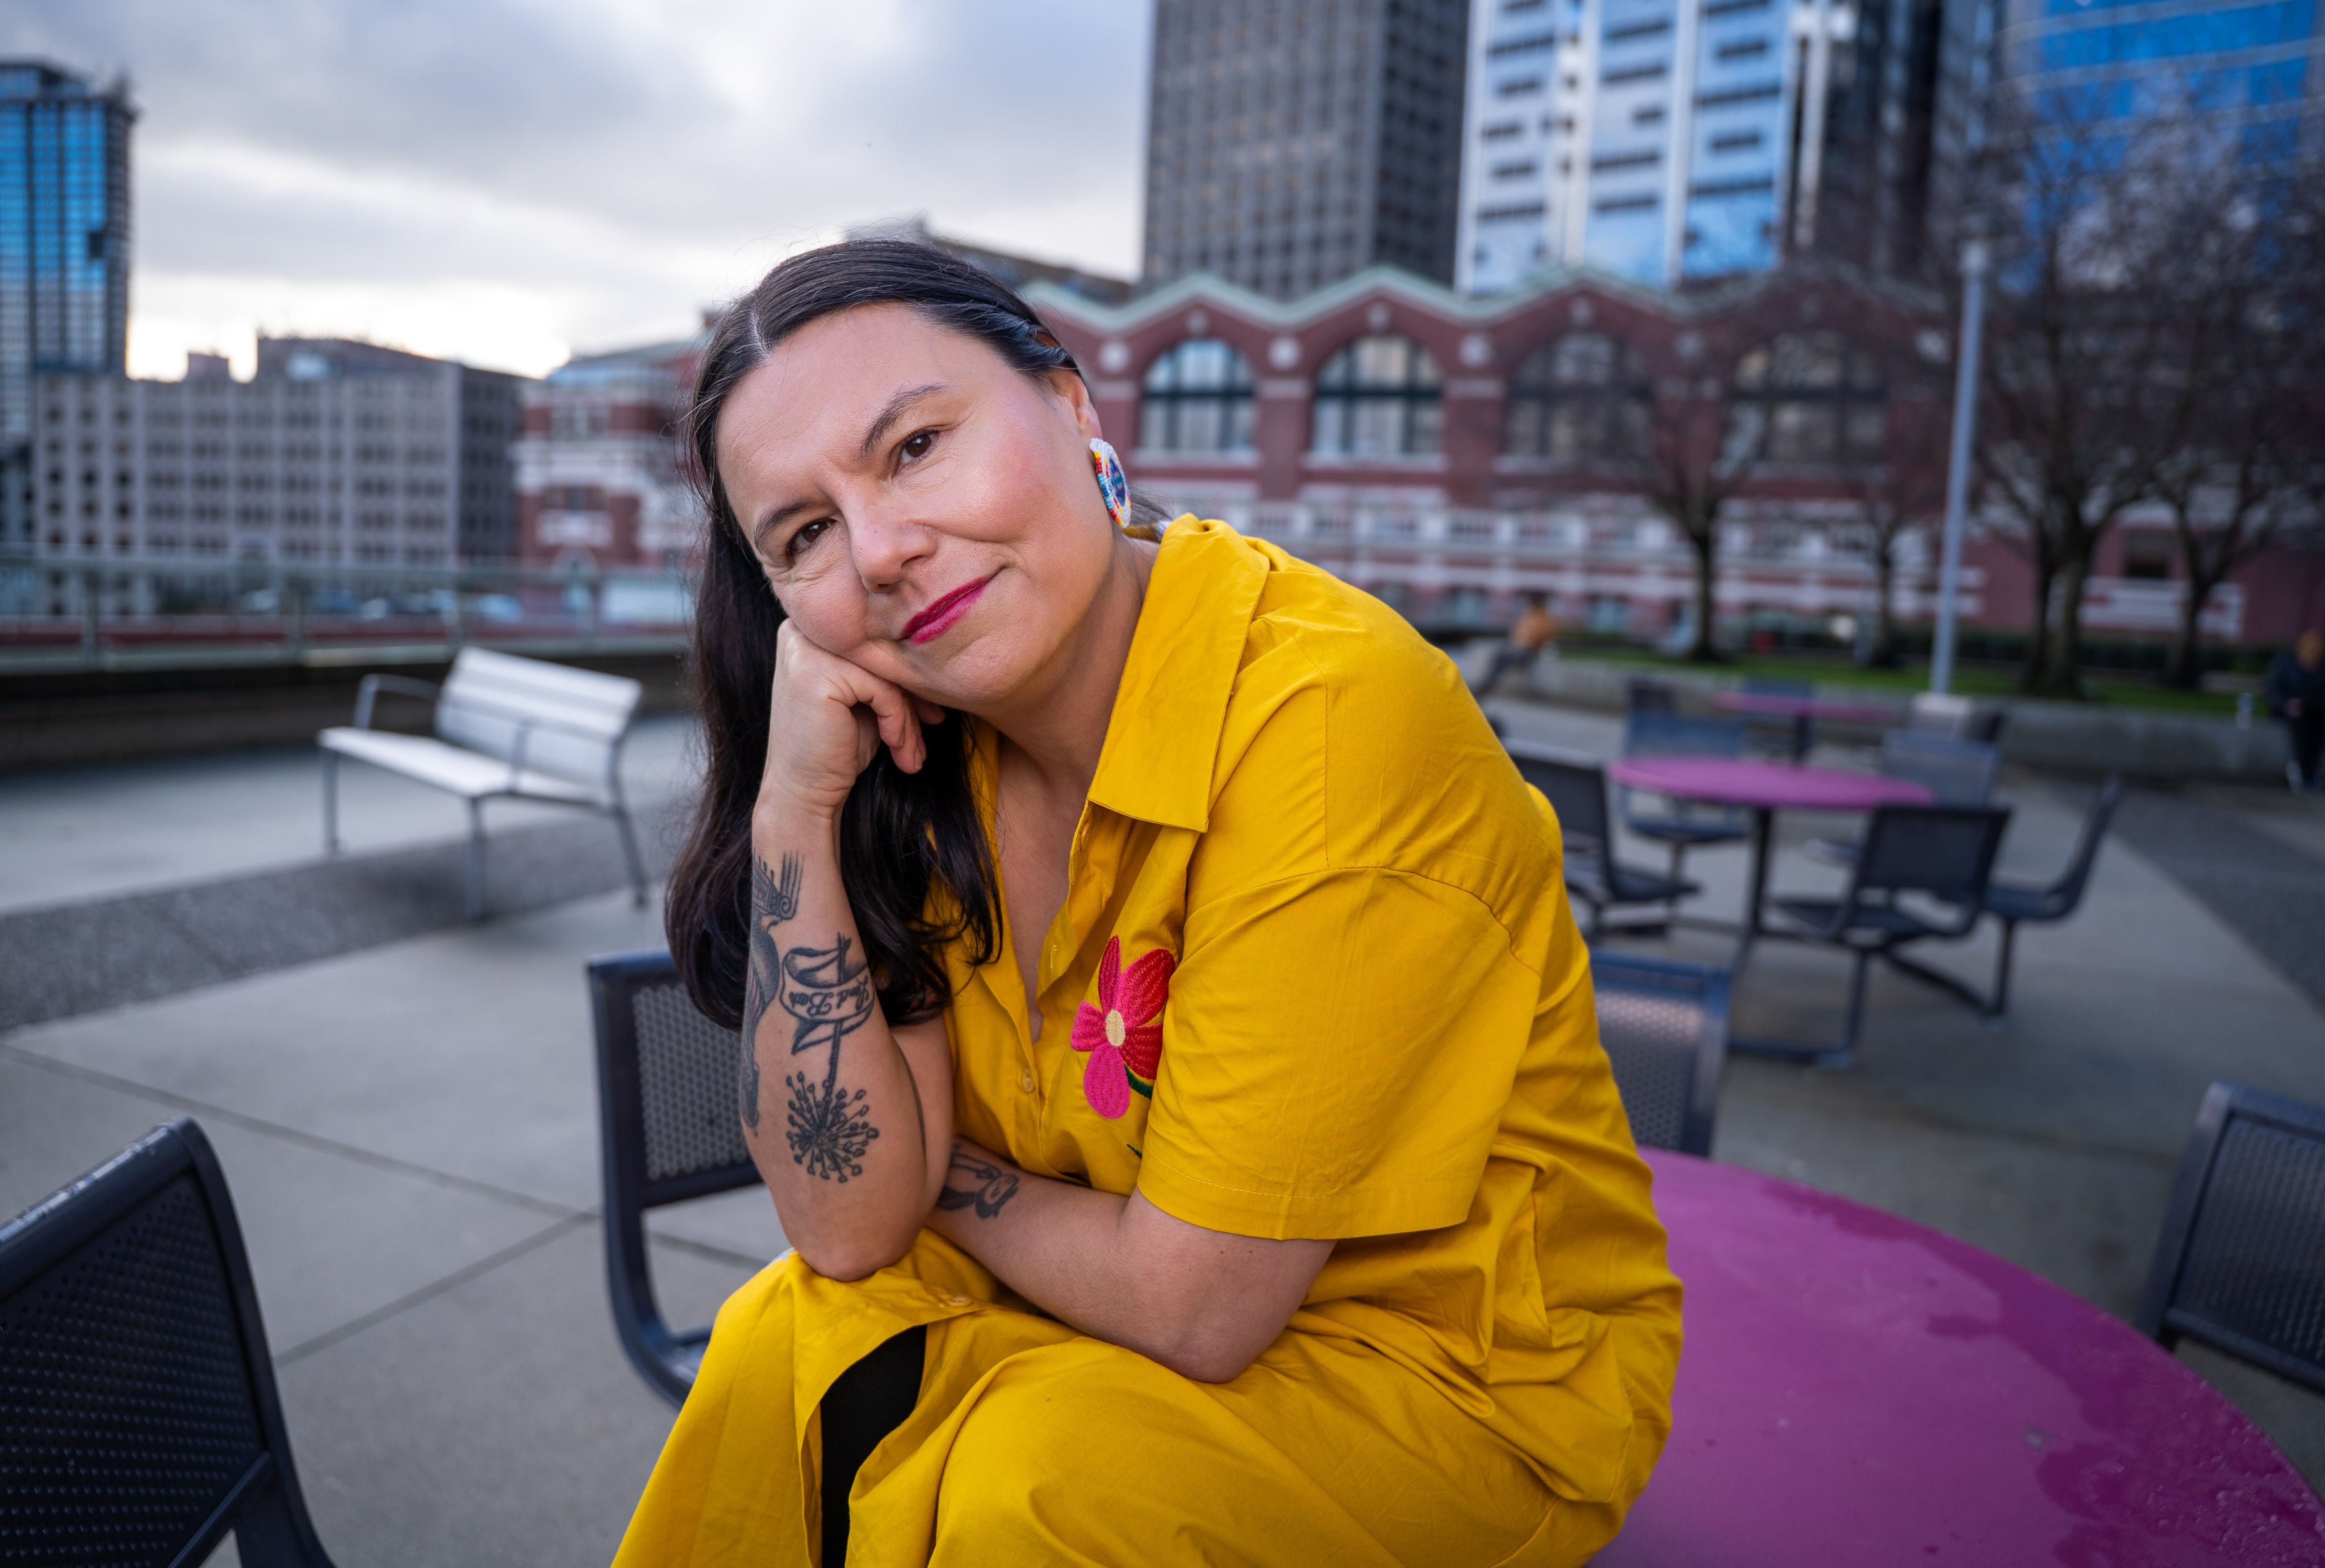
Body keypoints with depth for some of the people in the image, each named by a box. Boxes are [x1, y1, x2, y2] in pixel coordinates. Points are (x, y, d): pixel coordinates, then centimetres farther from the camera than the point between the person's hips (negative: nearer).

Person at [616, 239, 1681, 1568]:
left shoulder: (1336, 719, -29)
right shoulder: (916, 750, -7)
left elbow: (1191, 1307, -24)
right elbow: (848, 1223, -12)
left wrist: (946, 1181, -6)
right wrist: (796, 805, -20)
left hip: (1472, 1374, -5)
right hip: (1123, 1299, 5)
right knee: (790, 1354, -12)